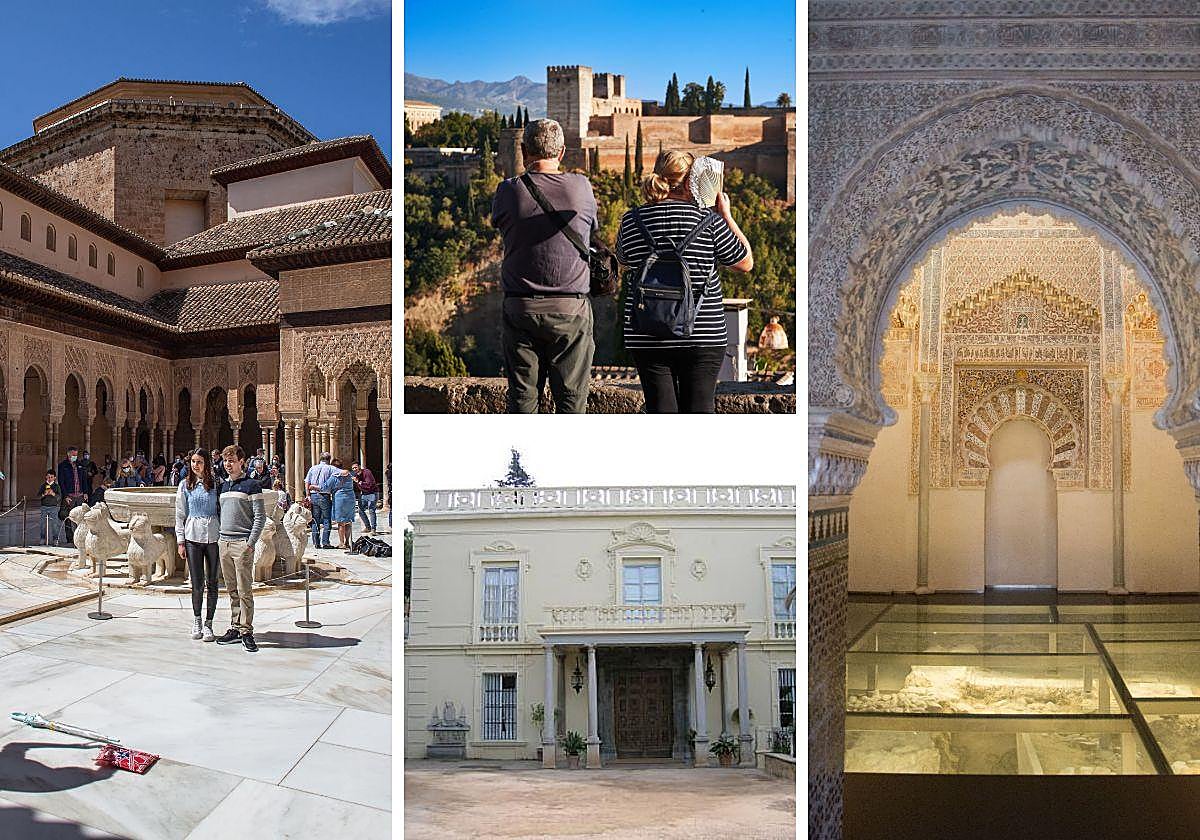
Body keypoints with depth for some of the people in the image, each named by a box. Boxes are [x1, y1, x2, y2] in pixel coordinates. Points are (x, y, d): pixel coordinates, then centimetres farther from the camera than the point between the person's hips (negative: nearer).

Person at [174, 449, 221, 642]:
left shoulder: (216, 483, 5)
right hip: (193, 536, 0)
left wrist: (223, 537, -1)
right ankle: (196, 620, 19)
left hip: (213, 537, 0)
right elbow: (180, 515, 8)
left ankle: (208, 623, 11)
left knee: (212, 582, 2)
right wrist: (180, 541, 2)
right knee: (197, 583, -1)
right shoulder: (185, 485, 7)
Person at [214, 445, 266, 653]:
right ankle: (235, 628, 16)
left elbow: (260, 516, -7)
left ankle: (246, 631, -1)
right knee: (232, 590, 10)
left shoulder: (251, 485, -4)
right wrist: (218, 538, 12)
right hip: (223, 542, 6)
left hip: (242, 543, -6)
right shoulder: (222, 486, 15)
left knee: (244, 590, -5)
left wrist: (251, 542, -13)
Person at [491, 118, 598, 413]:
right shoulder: (581, 187, -3)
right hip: (571, 310, 0)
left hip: (520, 308, 1)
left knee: (522, 399, 8)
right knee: (571, 398, 6)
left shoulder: (509, 191, -6)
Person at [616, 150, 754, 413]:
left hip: (648, 338, 2)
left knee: (661, 409, 5)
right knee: (700, 409, 5)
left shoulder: (631, 221, 0)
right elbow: (746, 263, 7)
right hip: (703, 336, -2)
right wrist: (726, 215, 14)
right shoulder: (708, 221, -6)